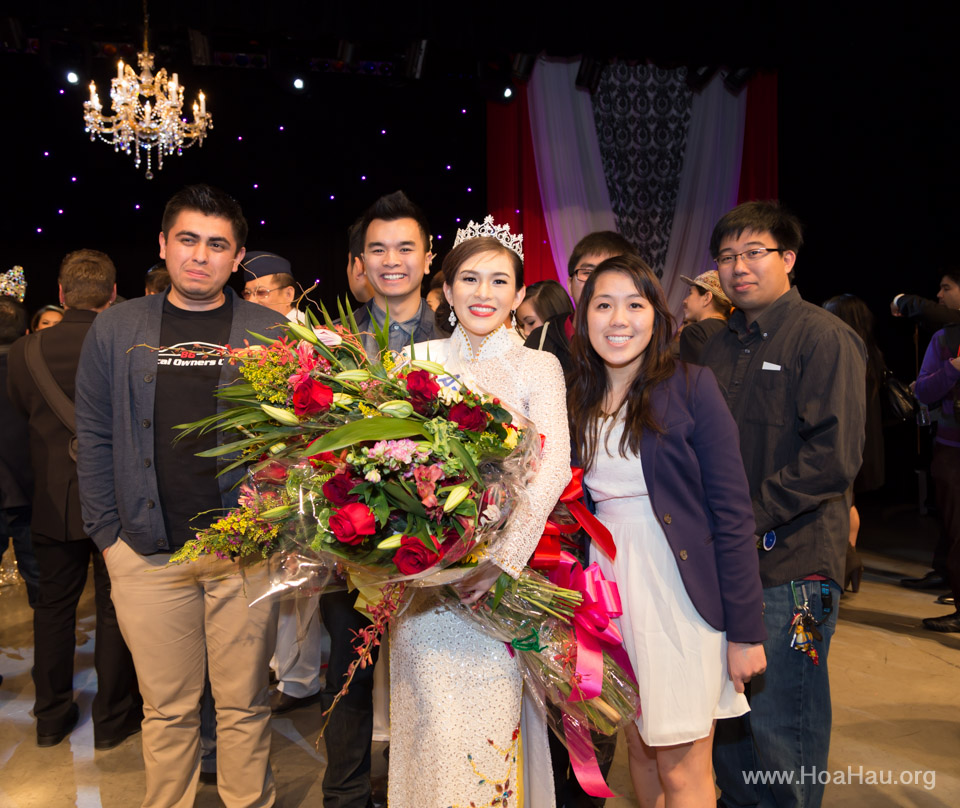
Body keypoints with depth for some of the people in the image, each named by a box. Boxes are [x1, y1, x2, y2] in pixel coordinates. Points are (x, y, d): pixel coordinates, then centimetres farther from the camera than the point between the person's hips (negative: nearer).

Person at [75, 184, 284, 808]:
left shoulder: (271, 332, 1)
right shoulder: (115, 329, 7)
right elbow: (93, 438, 8)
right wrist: (108, 533, 2)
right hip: (148, 552, 1)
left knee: (245, 703, 11)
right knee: (166, 709, 13)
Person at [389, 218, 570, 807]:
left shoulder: (538, 367, 1)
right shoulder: (420, 360, 8)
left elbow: (554, 464, -13)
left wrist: (503, 554, -24)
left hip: (502, 573, -1)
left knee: (492, 721, 3)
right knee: (433, 721, 5)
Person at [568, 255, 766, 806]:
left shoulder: (691, 386, -8)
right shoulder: (578, 401, 7)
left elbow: (733, 513, -10)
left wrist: (746, 630, -12)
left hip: (680, 592, -4)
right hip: (611, 589, 5)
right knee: (640, 747, 16)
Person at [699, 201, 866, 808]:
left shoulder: (825, 337, -7)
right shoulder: (719, 346, 14)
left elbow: (835, 455, -16)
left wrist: (751, 517, -18)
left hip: (790, 566, -6)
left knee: (780, 727, 3)